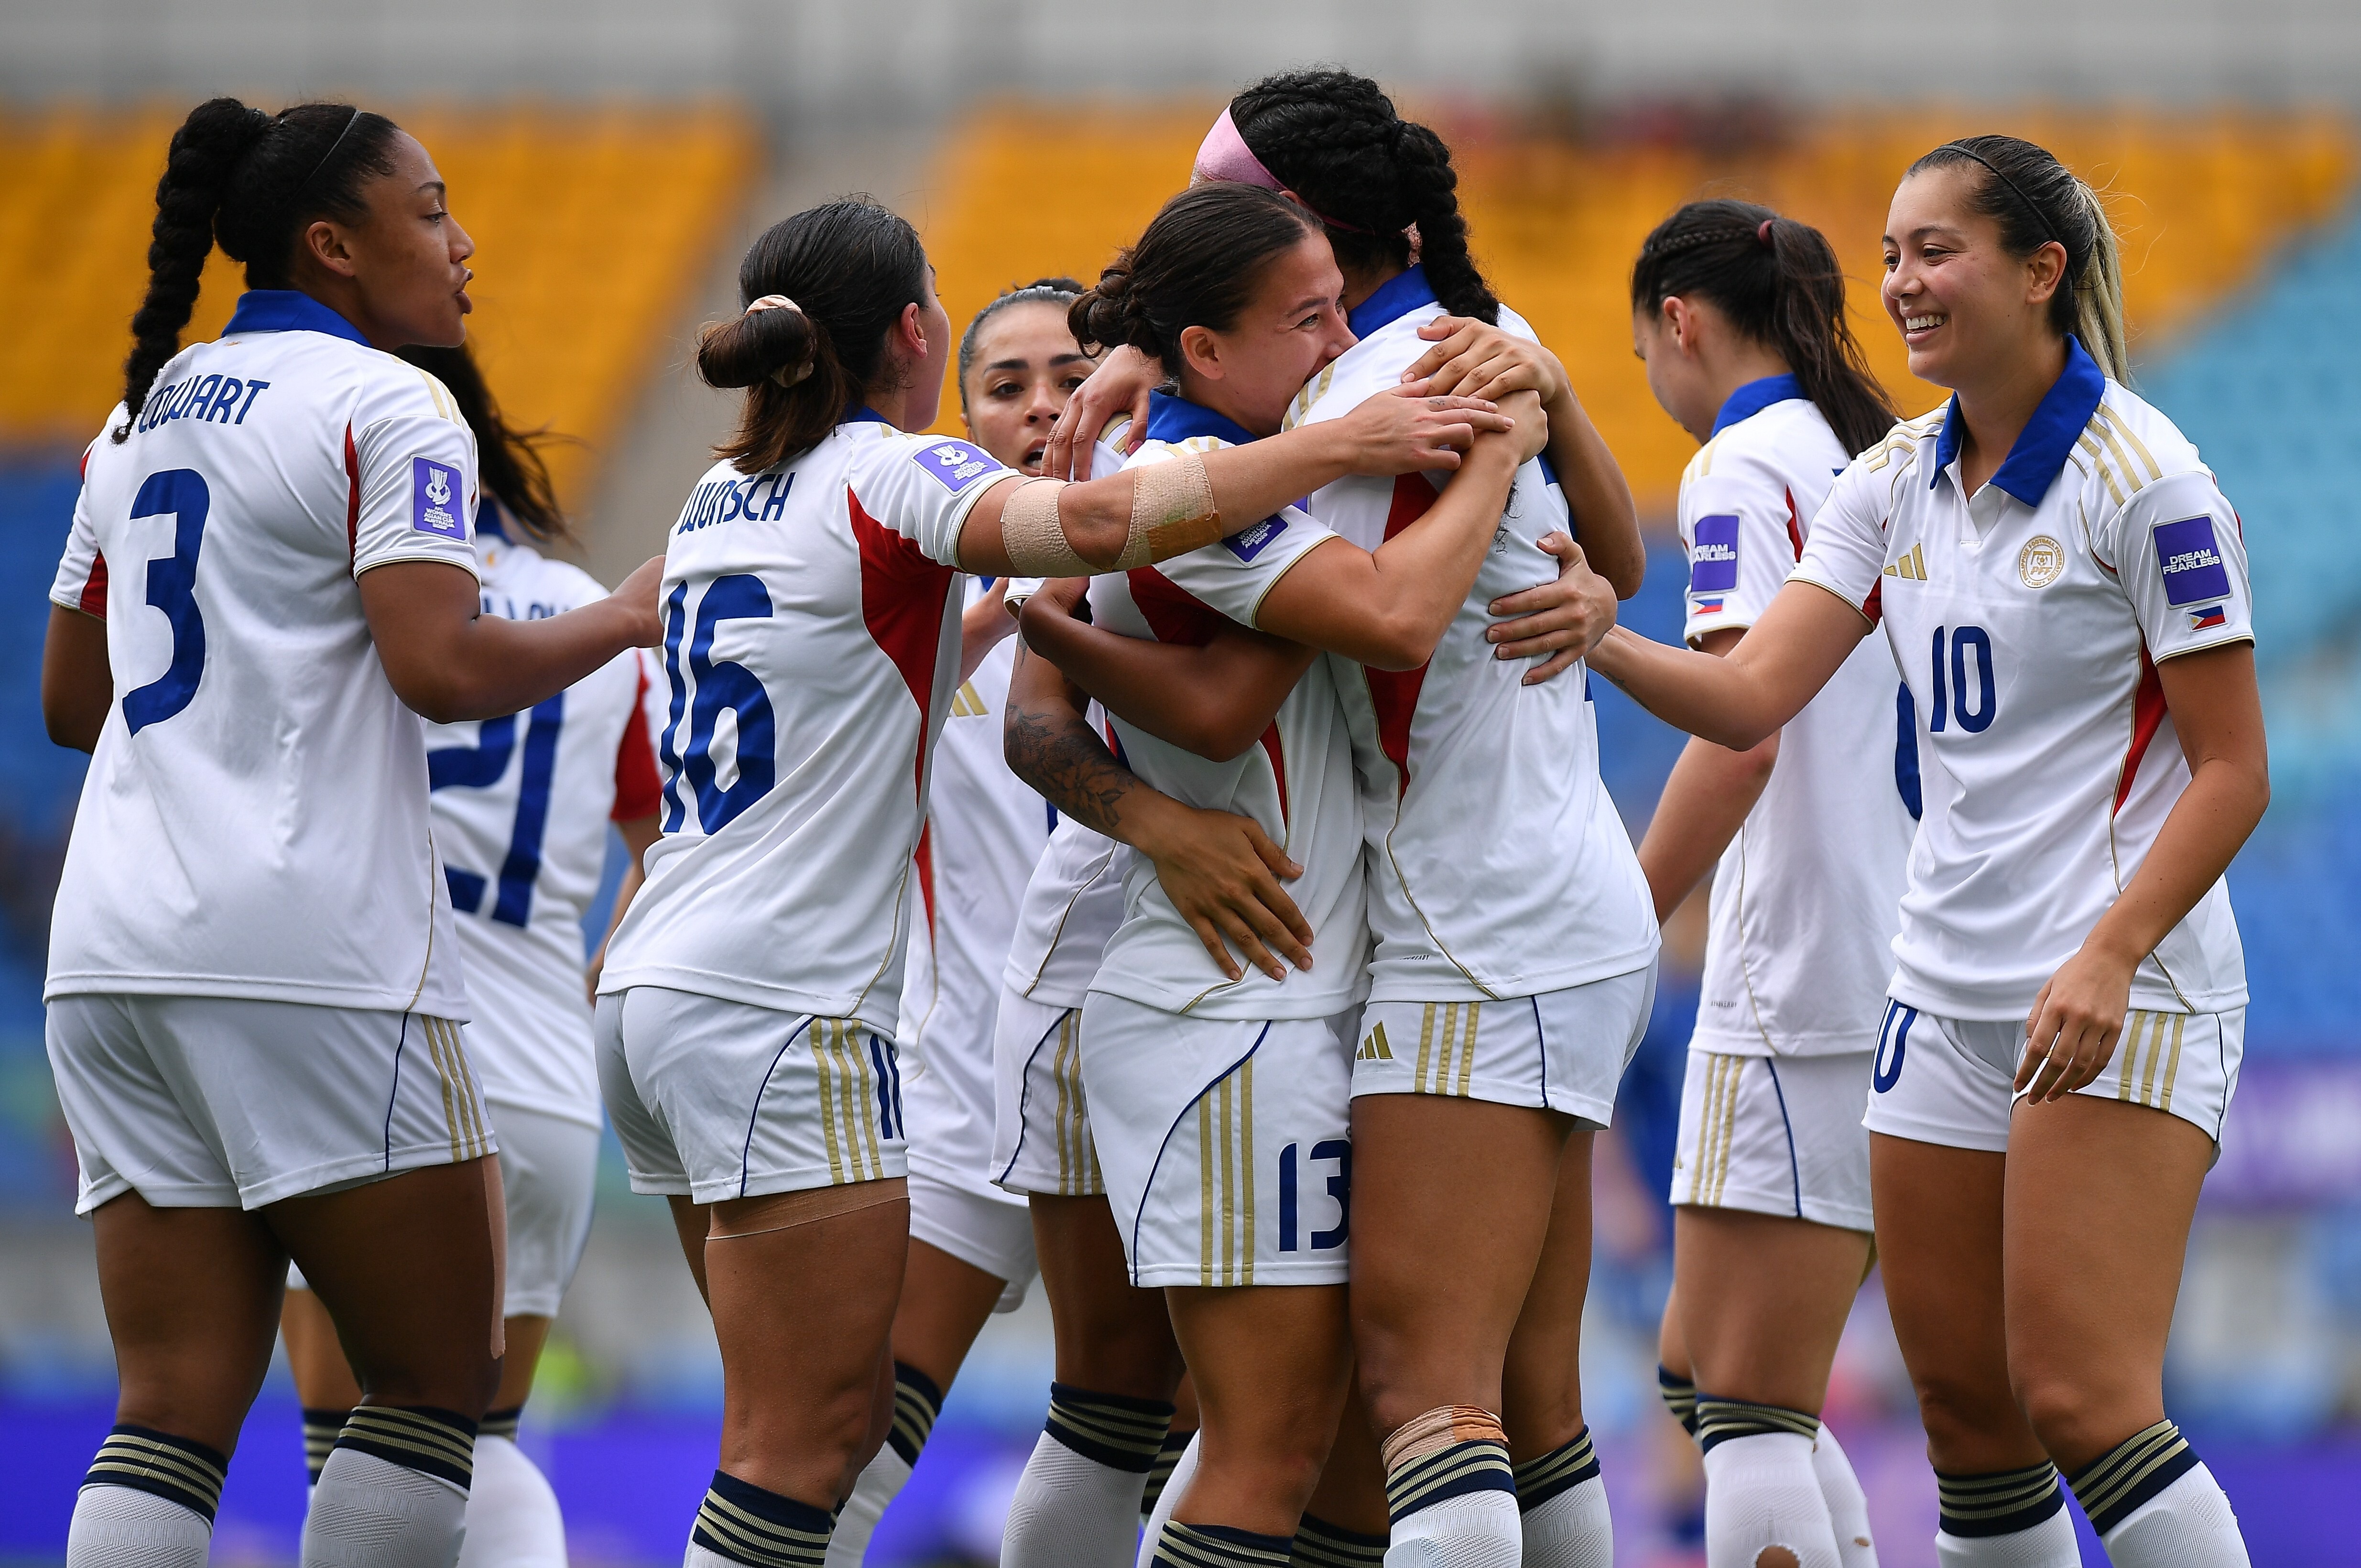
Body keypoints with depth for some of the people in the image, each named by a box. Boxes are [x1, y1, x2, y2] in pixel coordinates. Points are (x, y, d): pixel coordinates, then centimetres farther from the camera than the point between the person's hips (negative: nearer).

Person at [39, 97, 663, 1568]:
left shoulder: (144, 415, 19)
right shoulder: (386, 407, -4)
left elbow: (72, 701, 26)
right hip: (314, 955, -7)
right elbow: (443, 668, -17)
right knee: (441, 1378, 3)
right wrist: (626, 618, -1)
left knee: (175, 1409, 2)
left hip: (116, 951, 7)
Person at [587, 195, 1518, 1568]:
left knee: (827, 1417, 11)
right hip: (783, 1007, -9)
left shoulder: (726, 500, 17)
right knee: (806, 1449, -8)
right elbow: (1092, 526, -27)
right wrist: (1337, 446, -22)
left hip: (659, 990, 9)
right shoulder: (890, 476, -8)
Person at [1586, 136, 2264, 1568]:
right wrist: (1599, 640, -16)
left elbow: (2232, 770, -10)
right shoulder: (1896, 481, 10)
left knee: (2080, 1398, -16)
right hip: (1947, 994, 7)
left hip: (2124, 994, -7)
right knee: (1965, 1404, 6)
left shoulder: (2144, 478, -10)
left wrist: (2109, 954, -22)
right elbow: (1750, 697, 2)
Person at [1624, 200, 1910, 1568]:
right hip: (1904, 971, 9)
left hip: (1802, 986, -9)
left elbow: (1738, 737, -17)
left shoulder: (1745, 466, -8)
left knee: (1746, 1406, -8)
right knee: (1714, 1375, 15)